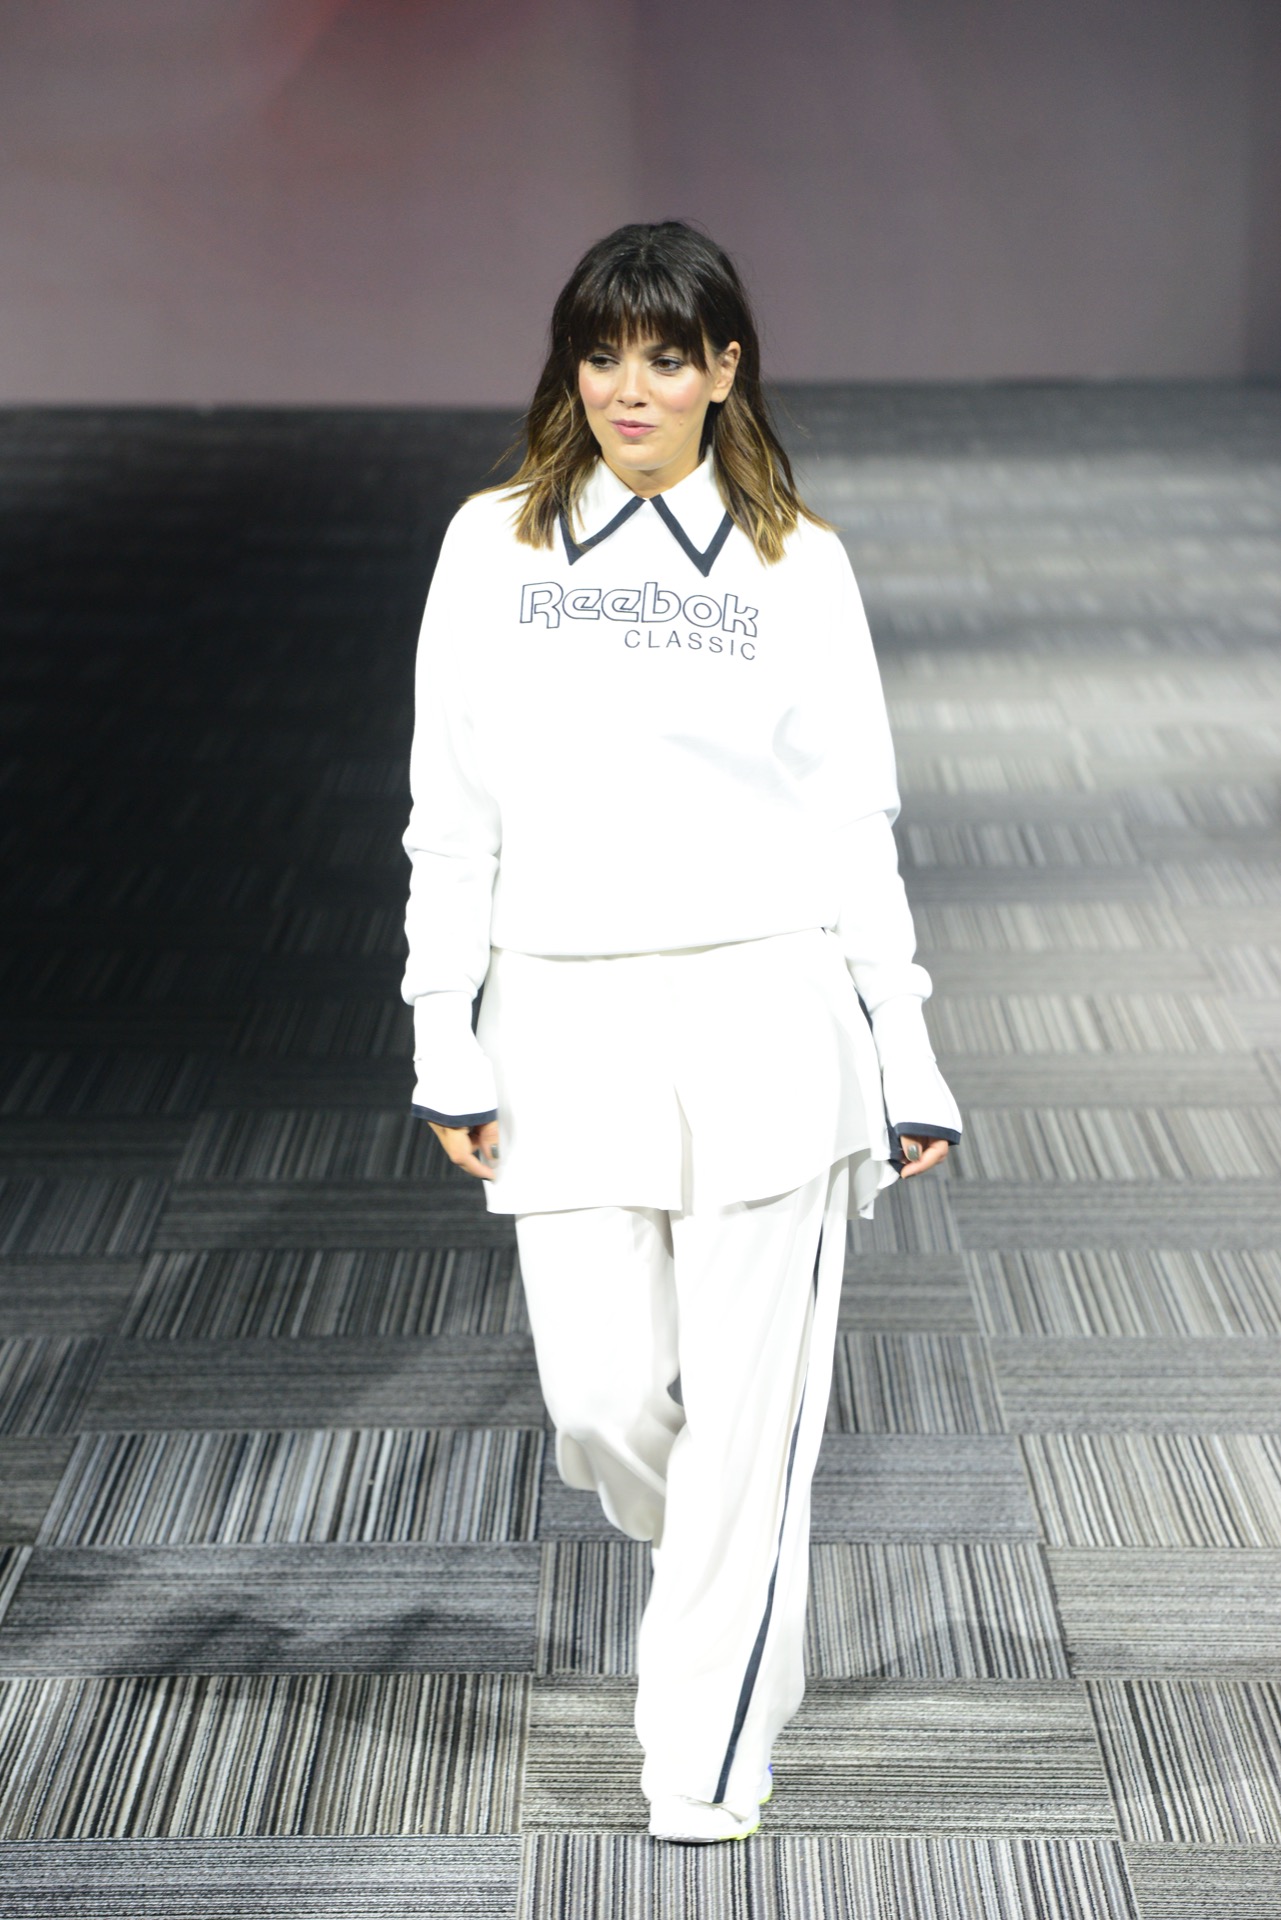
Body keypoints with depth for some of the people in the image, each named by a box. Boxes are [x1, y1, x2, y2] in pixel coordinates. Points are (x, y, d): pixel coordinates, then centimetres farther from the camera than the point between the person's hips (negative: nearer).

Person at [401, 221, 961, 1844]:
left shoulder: (795, 561, 3)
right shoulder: (492, 546, 7)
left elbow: (854, 822, 5)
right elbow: (450, 815, 8)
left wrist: (907, 1058, 3)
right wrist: (445, 1046, 3)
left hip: (765, 1016, -1)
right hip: (567, 1023, 2)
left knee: (749, 1411, 1)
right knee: (603, 1400, 1)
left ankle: (707, 1792, 15)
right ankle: (716, 1571, 38)